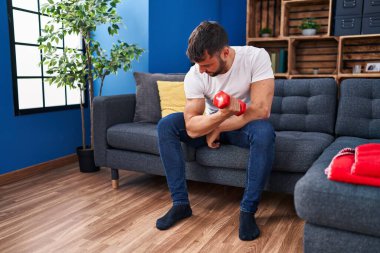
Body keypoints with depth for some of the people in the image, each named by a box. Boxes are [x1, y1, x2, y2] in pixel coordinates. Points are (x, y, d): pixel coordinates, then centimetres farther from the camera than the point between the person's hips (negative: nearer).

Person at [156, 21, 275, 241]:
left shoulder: (256, 57, -23)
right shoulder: (195, 74, -18)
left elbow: (261, 111, -30)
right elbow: (192, 128, -24)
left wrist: (216, 128, -22)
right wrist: (224, 113, -44)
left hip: (245, 126, -2)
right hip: (212, 124, 3)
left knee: (264, 132, -37)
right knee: (166, 125, -18)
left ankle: (248, 210, -21)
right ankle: (181, 203, -13)